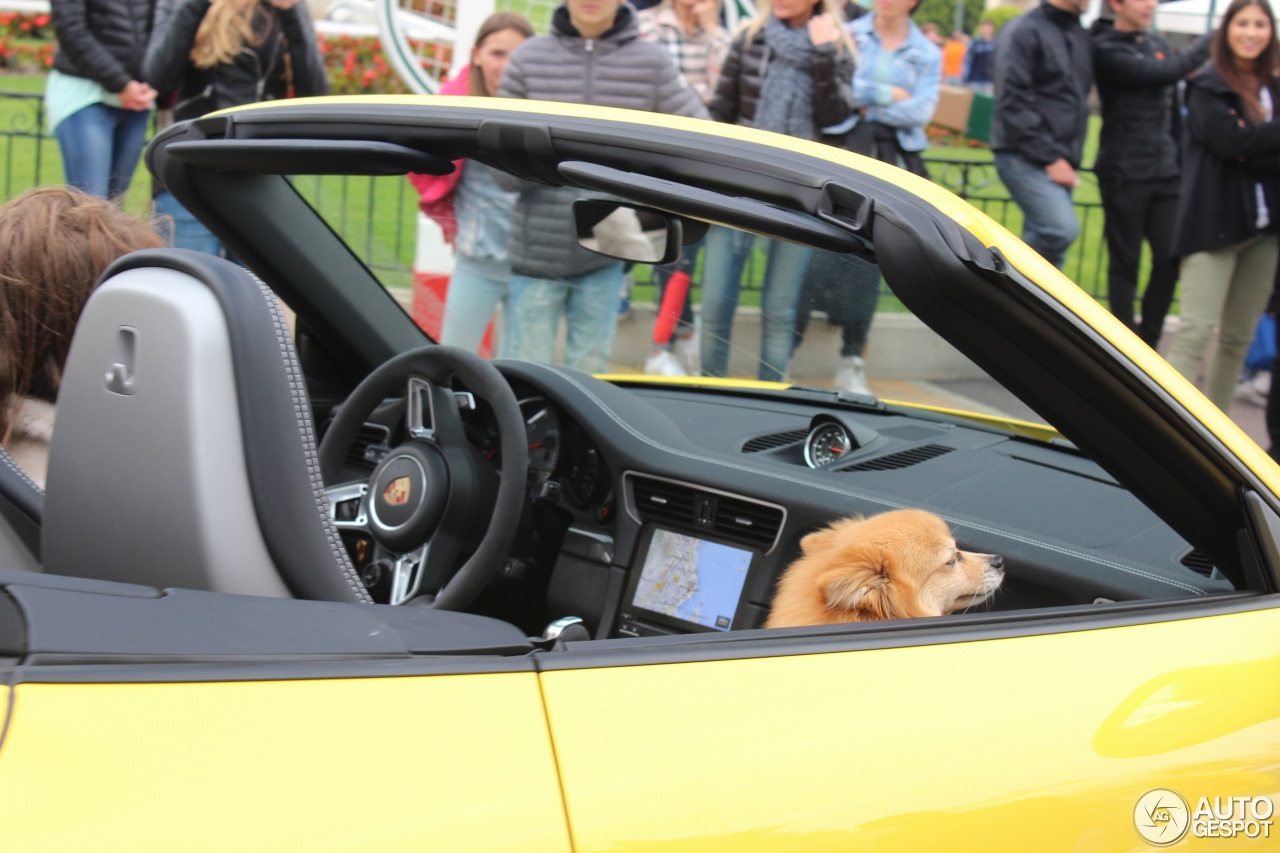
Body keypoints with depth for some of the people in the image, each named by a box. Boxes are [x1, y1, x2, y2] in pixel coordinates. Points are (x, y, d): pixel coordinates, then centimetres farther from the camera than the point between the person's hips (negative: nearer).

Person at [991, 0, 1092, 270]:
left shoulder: (1082, 37, 15)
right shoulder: (1024, 31, -6)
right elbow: (1012, 104, -12)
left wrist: (1071, 160, 12)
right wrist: (1050, 159, -15)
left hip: (1061, 162, 7)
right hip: (1025, 157, -7)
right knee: (1062, 227, -23)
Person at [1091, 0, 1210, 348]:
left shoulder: (1159, 45, 14)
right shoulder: (1106, 50, -10)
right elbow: (1168, 72, -20)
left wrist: (1179, 160, 16)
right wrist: (1211, 41, -10)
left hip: (1165, 174, 6)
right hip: (1124, 175, -6)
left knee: (1170, 259, 1)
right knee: (1125, 264, 2)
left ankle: (1147, 342, 13)